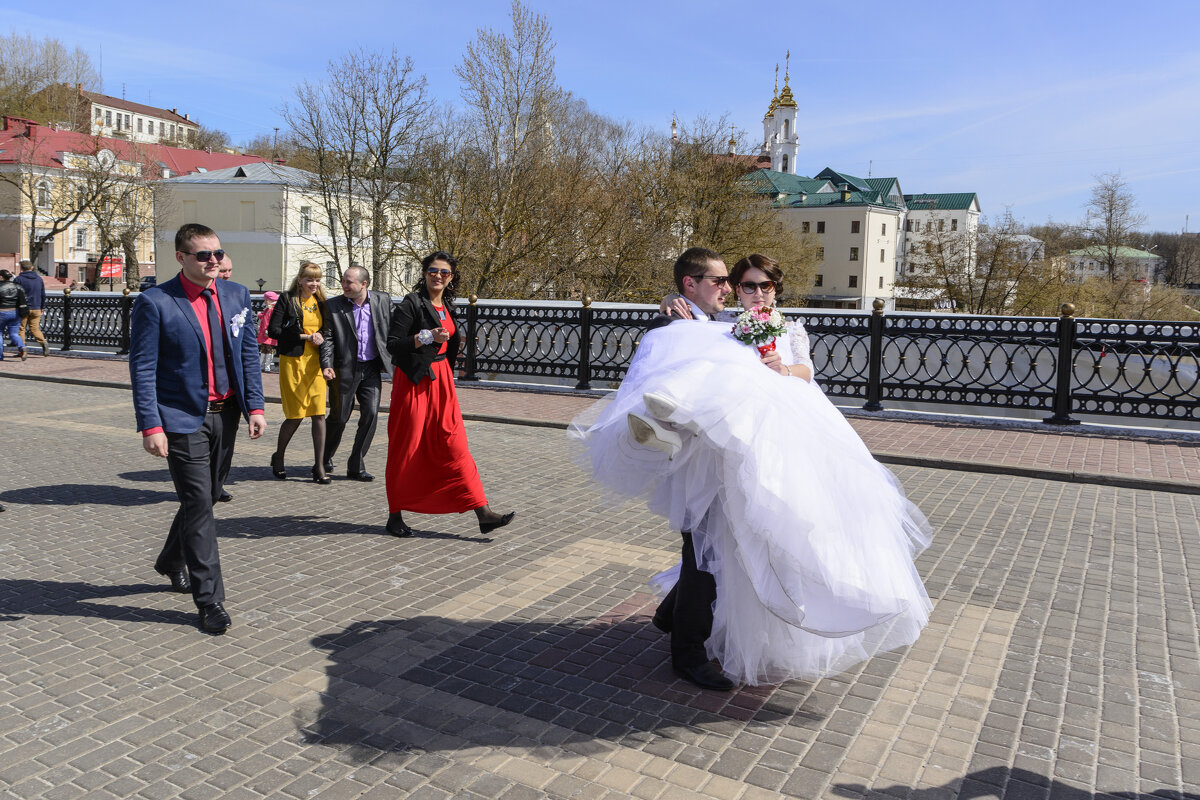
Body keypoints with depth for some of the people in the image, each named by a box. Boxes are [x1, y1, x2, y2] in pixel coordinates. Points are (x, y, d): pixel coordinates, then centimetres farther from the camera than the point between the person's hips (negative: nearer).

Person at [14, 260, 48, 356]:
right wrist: (42, 307, 21)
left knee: (21, 329, 5)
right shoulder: (39, 279, 9)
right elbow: (43, 295, 13)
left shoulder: (18, 279, -6)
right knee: (35, 328, 8)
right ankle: (44, 342, -16)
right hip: (36, 309, 4)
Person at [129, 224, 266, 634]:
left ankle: (172, 562, 44)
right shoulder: (154, 303, -9)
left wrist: (255, 406, 2)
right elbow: (142, 368, -10)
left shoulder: (236, 295, 6)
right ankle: (210, 600, 6)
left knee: (205, 495, 18)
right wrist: (150, 425, -16)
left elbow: (248, 353, 9)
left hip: (225, 414, 6)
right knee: (199, 502, -4)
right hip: (183, 418, -6)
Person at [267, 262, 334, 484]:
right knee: (296, 415, -1)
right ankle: (278, 457, 24)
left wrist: (326, 363, 3)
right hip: (292, 361, -4)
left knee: (319, 413, -4)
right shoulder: (287, 301, -2)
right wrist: (305, 336, -12)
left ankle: (319, 467, 1)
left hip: (315, 362, 4)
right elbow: (273, 330, -8)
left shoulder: (320, 303, 13)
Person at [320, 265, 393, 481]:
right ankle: (325, 458, 30)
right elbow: (328, 338, -3)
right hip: (345, 369, -2)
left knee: (370, 415, -5)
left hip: (372, 369, 2)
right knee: (339, 417, 5)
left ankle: (356, 466, 6)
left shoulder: (383, 300, 4)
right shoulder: (333, 306, -1)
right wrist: (327, 365, -15)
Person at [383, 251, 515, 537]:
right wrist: (427, 337, -23)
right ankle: (395, 516, 18)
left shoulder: (447, 306, 13)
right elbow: (392, 344, -15)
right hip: (414, 383, -6)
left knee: (455, 447, 2)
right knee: (407, 450, 3)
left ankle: (483, 514, -3)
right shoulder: (411, 304, -8)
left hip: (441, 382, 6)